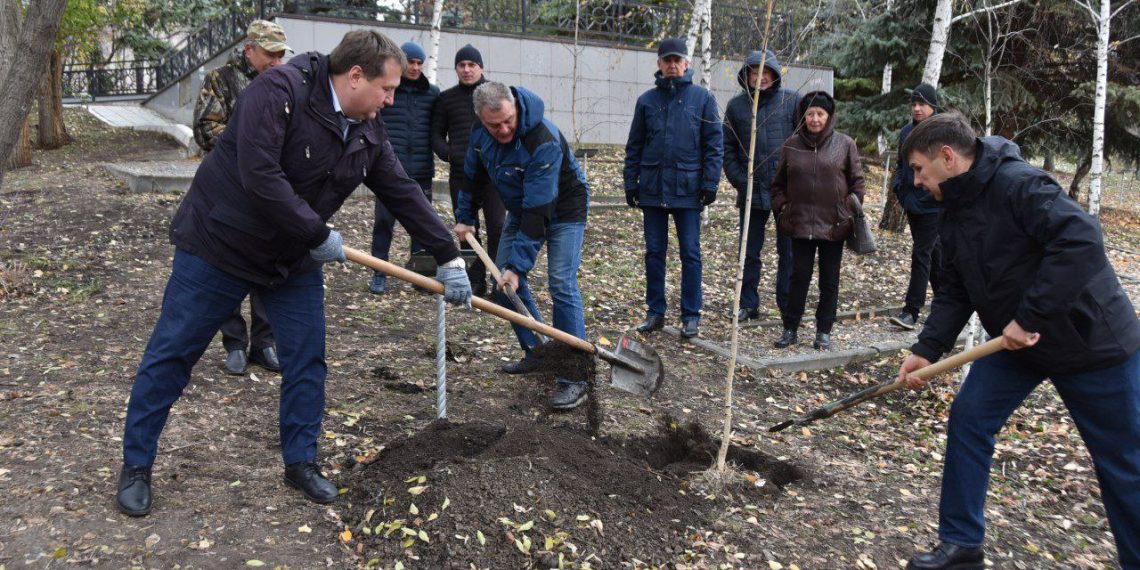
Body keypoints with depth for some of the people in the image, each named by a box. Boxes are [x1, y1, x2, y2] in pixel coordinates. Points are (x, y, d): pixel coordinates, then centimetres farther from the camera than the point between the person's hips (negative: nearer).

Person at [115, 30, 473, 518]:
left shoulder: (368, 133, -1)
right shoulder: (279, 90, -23)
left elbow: (404, 194, 4)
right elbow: (259, 176, -30)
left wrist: (449, 258, 3)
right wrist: (319, 235, -23)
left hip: (294, 260, 6)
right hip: (219, 243, -6)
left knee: (307, 361, 6)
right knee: (171, 355, 4)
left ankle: (301, 462, 23)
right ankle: (136, 467, 20)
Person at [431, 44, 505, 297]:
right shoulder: (446, 98, 13)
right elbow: (436, 134, 16)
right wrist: (449, 154, -4)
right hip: (460, 174, 2)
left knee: (497, 226, -9)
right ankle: (475, 281, 12)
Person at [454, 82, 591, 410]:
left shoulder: (543, 142, -36)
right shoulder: (481, 132, -13)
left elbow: (539, 211, -37)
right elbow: (473, 174, 8)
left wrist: (518, 265, -38)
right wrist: (465, 218, 13)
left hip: (562, 208, -7)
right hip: (521, 206, 8)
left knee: (561, 284, -18)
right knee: (504, 279, 5)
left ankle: (574, 377, -16)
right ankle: (536, 351, 19)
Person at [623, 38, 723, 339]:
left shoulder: (702, 98, 1)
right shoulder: (647, 100, 8)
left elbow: (714, 143, -1)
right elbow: (634, 145, 11)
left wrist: (710, 182, -7)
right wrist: (631, 181, 5)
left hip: (687, 187, -2)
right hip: (652, 187, 3)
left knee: (690, 254, 2)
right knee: (654, 252, 8)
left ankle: (691, 316, 11)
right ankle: (655, 312, 19)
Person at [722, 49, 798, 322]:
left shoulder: (792, 100, -1)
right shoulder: (736, 105, 4)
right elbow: (728, 148, 7)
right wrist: (740, 181, -4)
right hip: (751, 191, 2)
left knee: (789, 251, 7)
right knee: (749, 252, 9)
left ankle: (789, 306, 18)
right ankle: (748, 304, 20)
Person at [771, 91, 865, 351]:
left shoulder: (845, 144, 0)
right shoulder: (792, 145, 4)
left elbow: (857, 181, 5)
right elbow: (779, 184, 12)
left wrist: (851, 210, -4)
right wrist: (782, 208, 1)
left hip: (834, 225, -1)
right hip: (800, 224, 1)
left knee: (829, 280, 8)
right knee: (799, 277, 5)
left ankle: (824, 332, 18)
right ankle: (790, 329, 15)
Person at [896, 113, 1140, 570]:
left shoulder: (1016, 183, -24)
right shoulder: (954, 214, 3)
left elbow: (1082, 240, -35)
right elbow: (954, 292, 4)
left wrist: (1029, 318, -32)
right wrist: (926, 350, -8)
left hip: (1090, 340, -8)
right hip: (1015, 343, 8)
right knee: (968, 421, 2)